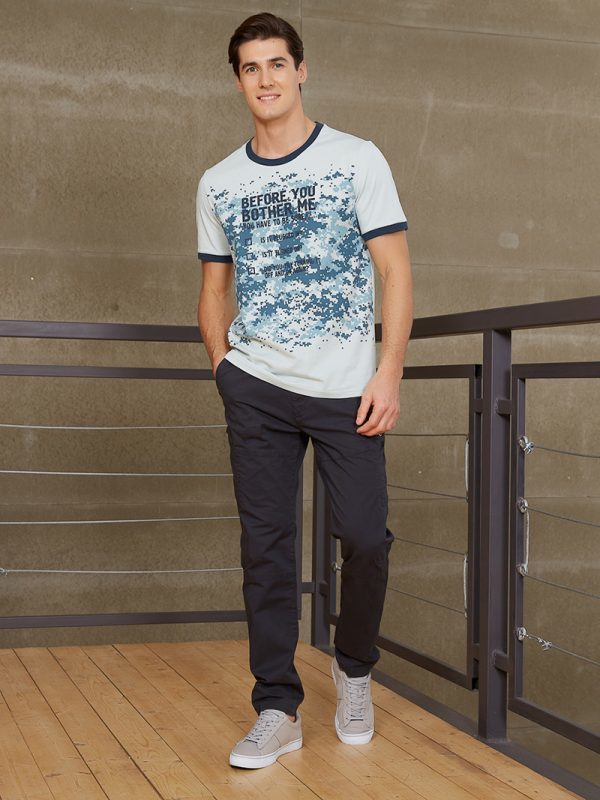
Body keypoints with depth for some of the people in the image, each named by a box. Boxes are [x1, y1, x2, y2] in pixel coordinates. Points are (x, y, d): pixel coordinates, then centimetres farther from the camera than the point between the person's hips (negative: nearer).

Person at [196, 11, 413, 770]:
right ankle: (277, 709, 12)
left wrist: (388, 375, -10)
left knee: (364, 537, -5)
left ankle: (353, 668, 23)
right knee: (265, 544, 2)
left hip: (346, 389, -2)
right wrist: (223, 368, 5)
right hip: (256, 391, 2)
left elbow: (395, 272, -2)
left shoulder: (357, 159, 1)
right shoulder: (219, 183, 10)